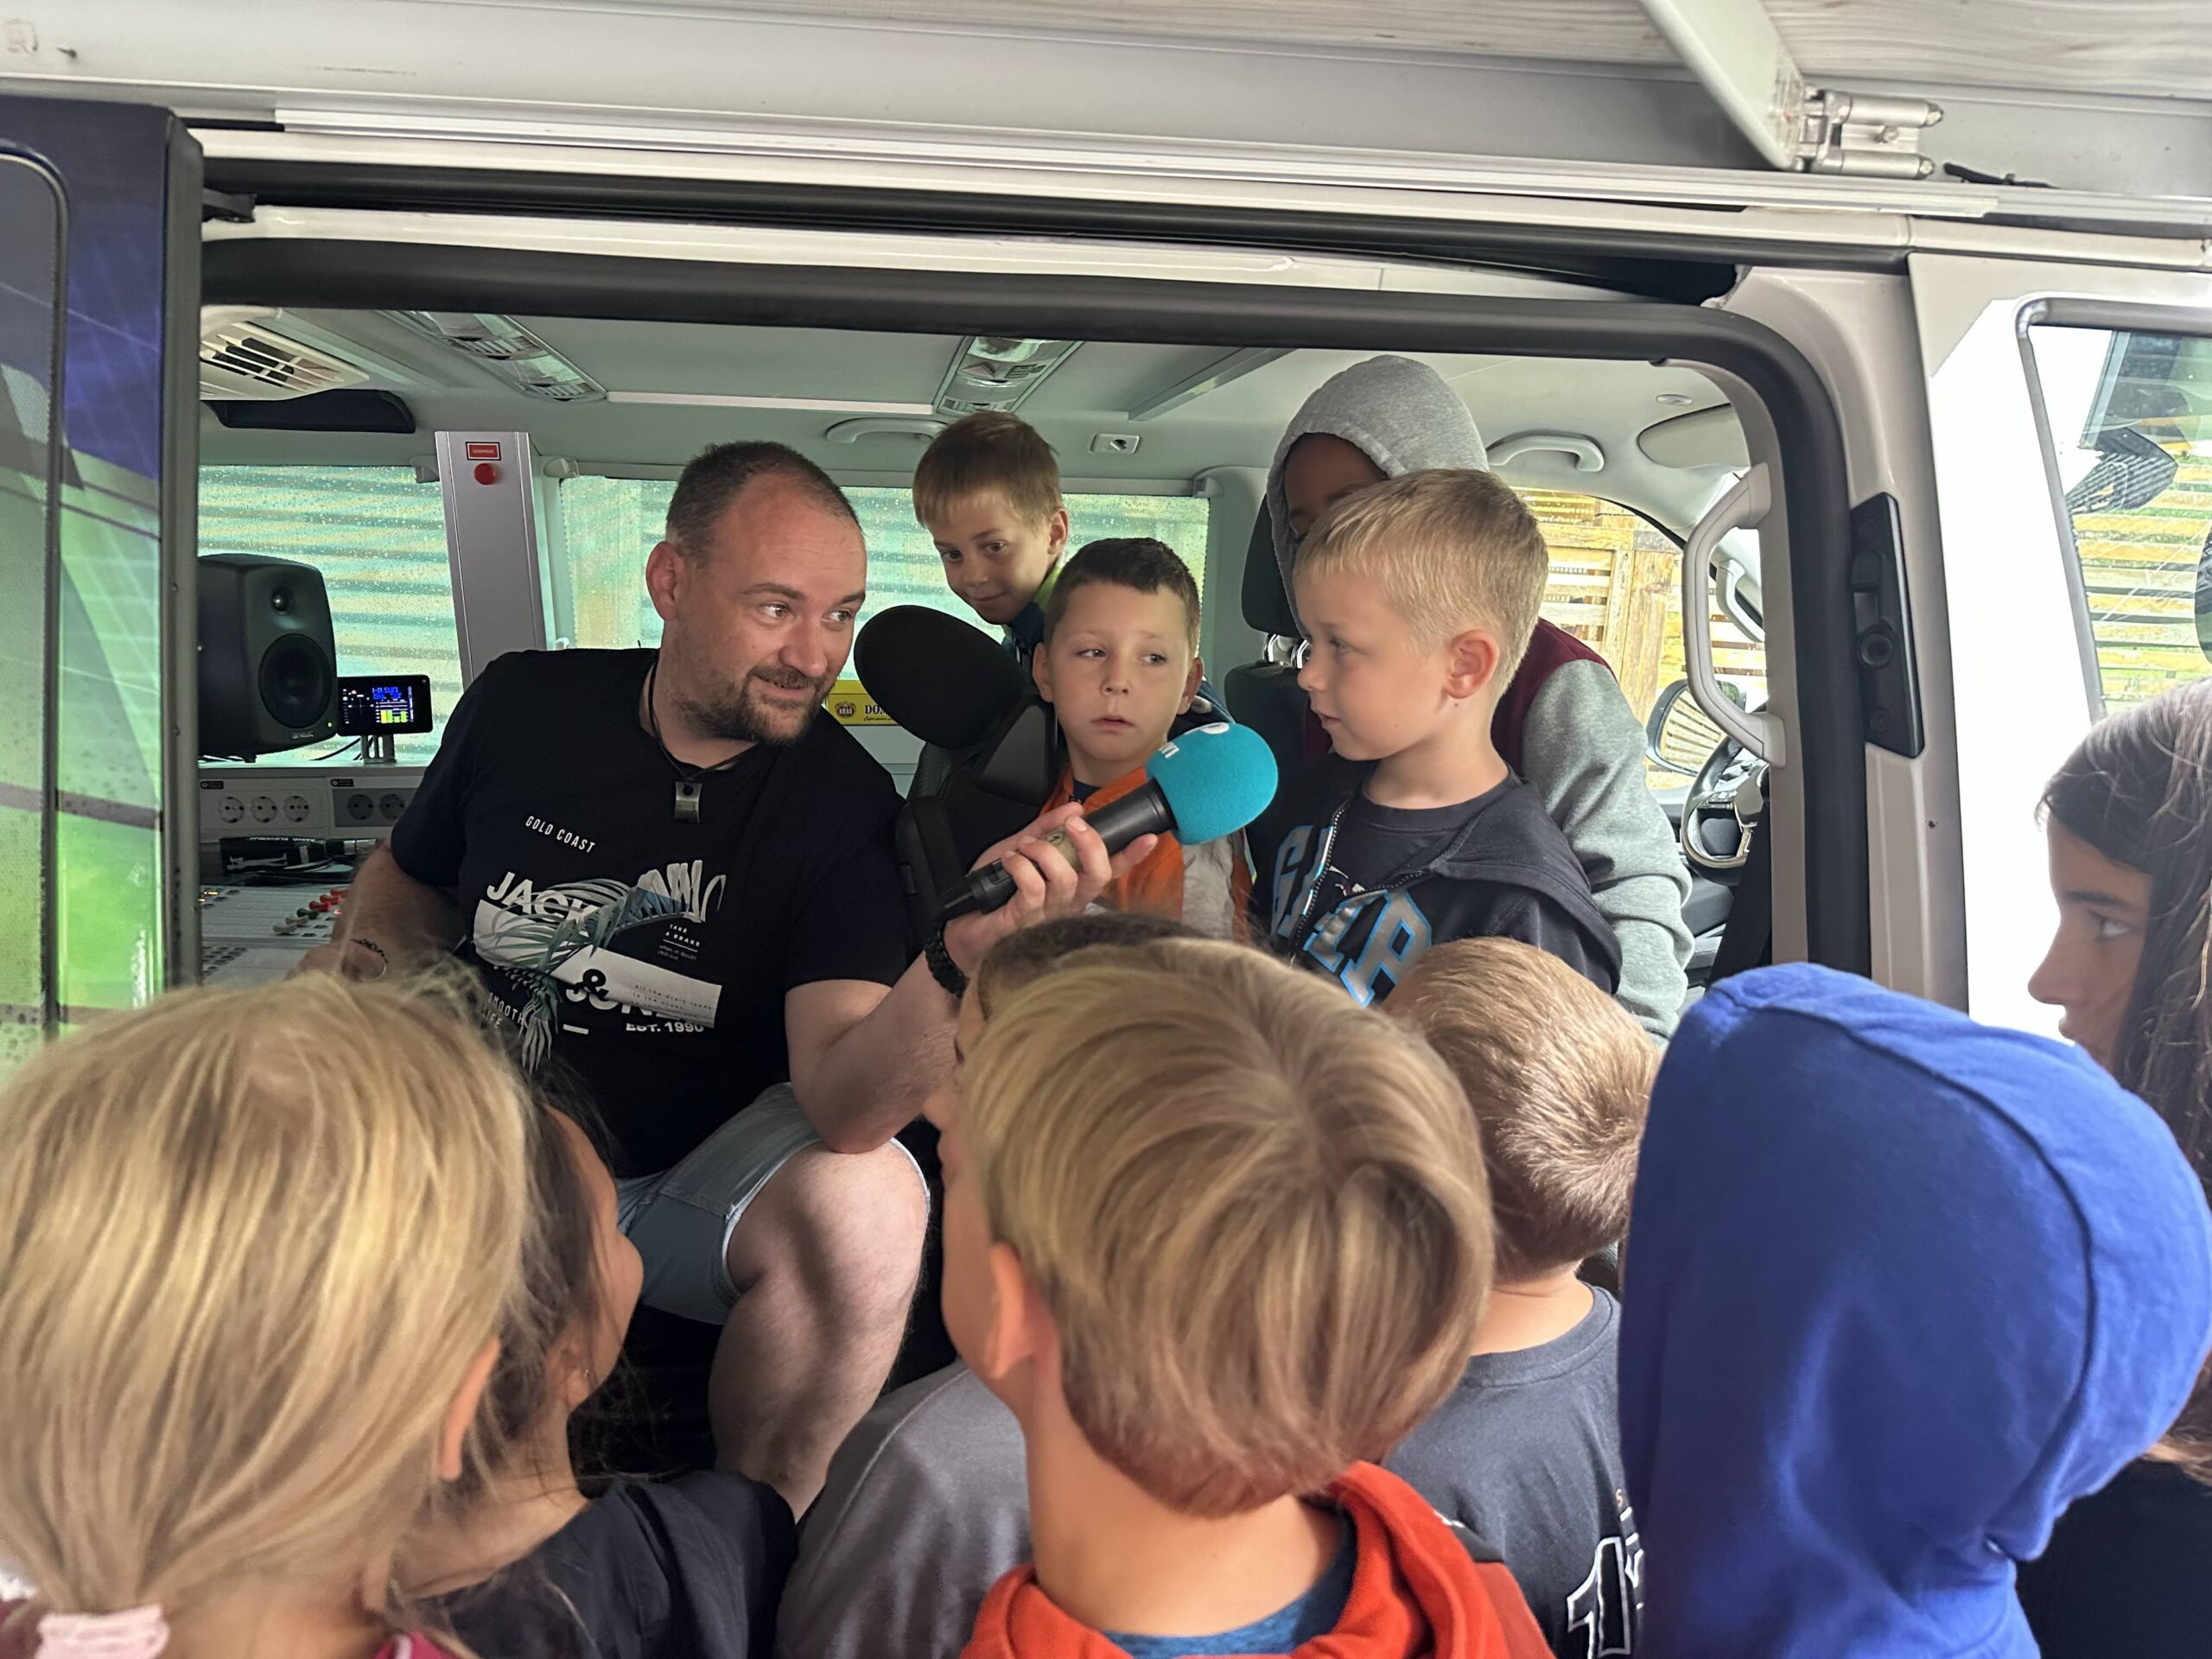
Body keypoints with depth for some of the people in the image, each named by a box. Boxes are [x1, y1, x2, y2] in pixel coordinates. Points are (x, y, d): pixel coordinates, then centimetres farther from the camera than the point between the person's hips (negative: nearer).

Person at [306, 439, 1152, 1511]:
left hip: (687, 1180, -2)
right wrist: (364, 961, -7)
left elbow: (843, 1107, -27)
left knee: (868, 1206, -32)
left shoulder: (843, 802, -13)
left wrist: (959, 958, -46)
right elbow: (411, 879, 16)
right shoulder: (523, 706, -5)